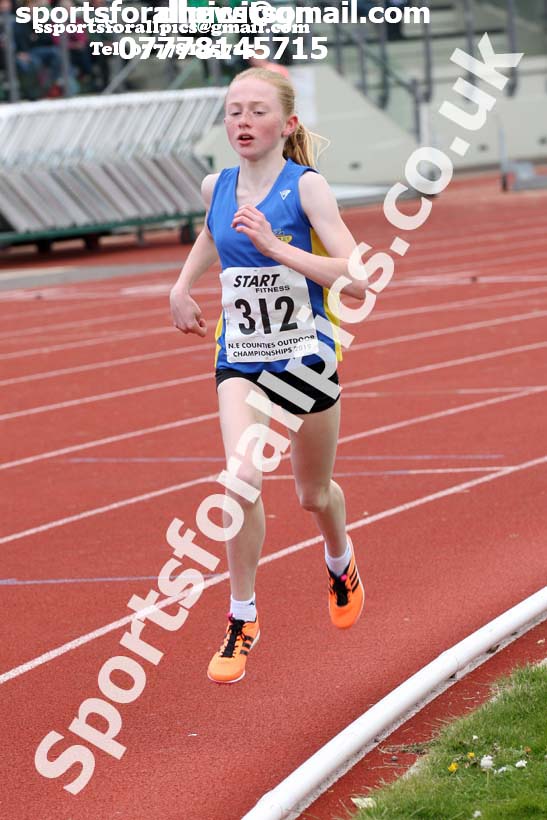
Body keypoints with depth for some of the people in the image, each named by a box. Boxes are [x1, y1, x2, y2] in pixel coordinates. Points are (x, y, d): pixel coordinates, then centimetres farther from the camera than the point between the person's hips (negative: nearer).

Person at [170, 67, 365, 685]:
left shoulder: (306, 186, -16)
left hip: (305, 356, -2)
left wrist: (276, 246, -32)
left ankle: (340, 564, 51)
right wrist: (183, 285, 18)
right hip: (239, 360, 2)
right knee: (242, 478, -21)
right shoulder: (216, 188, -1)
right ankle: (242, 619, -6)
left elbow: (356, 281, -26)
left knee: (313, 494, 15)